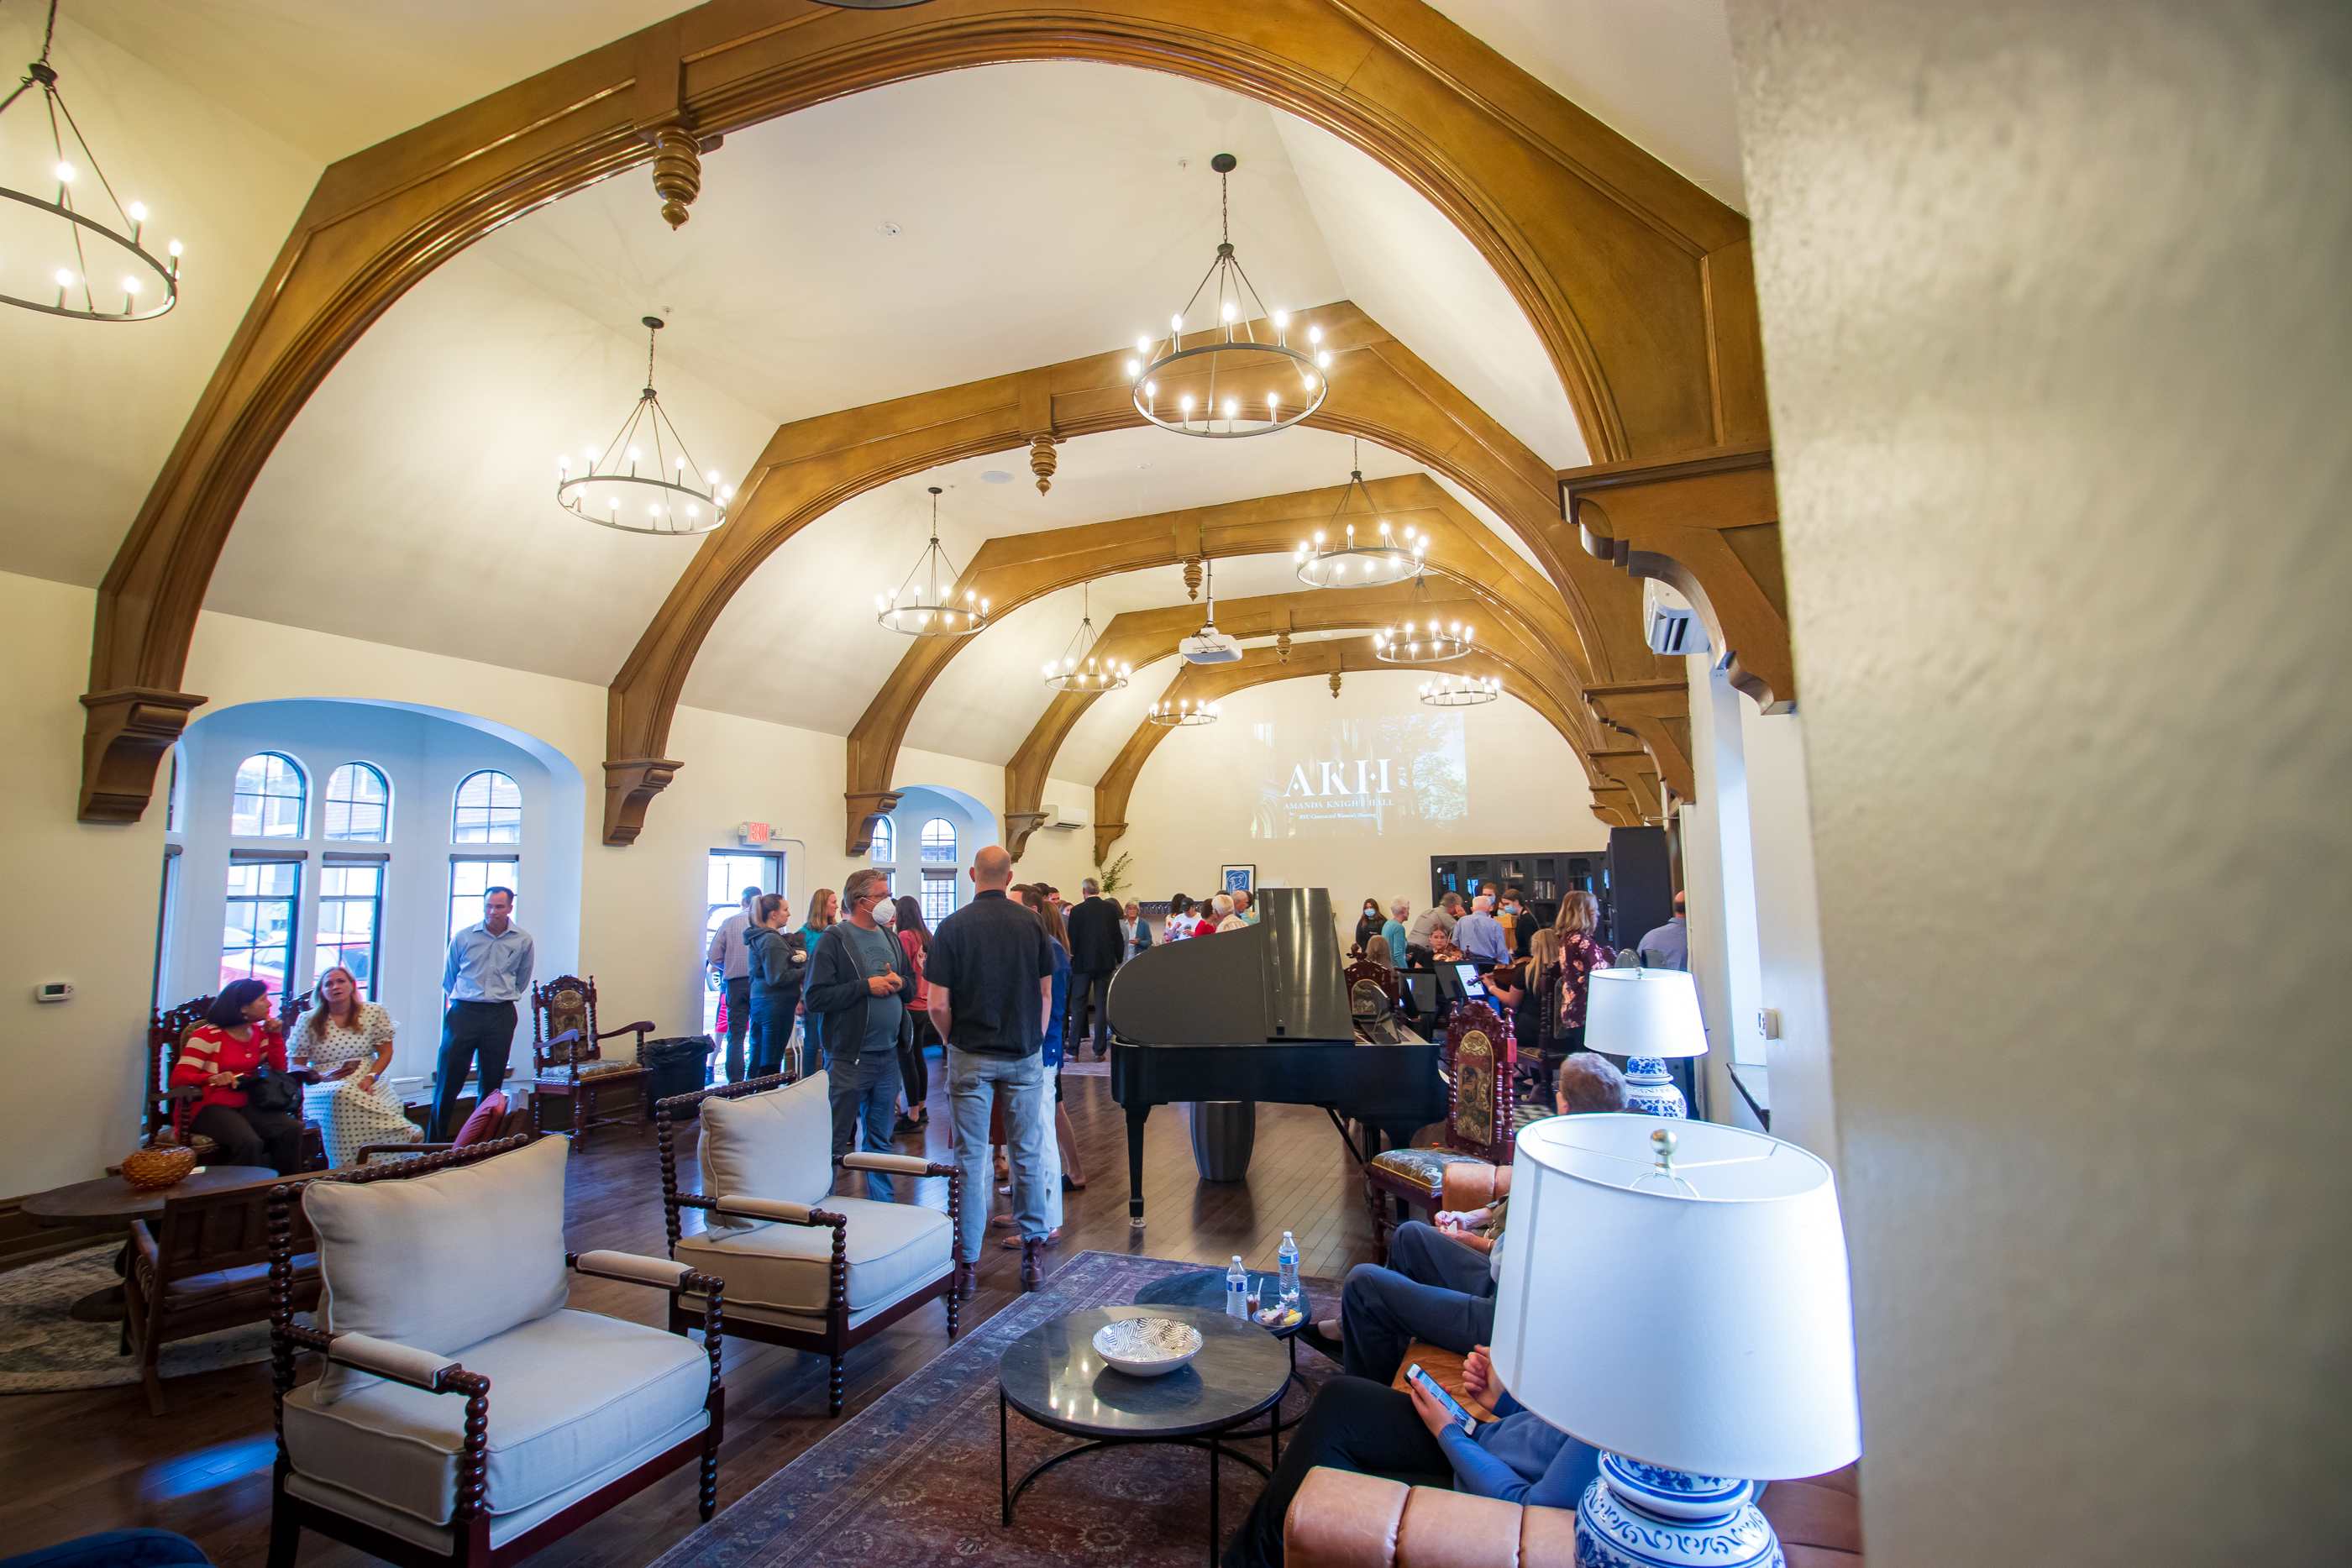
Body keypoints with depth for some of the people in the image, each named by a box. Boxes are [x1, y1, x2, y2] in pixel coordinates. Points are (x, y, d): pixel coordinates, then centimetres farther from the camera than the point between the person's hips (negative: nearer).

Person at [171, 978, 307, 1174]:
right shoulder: (208, 1035, -5)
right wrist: (213, 1079, -30)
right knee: (248, 1142, -36)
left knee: (291, 1129, -25)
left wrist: (275, 1035, 4)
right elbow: (179, 1077, -11)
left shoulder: (258, 1033, 14)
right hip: (211, 1107, -5)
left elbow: (278, 1068, 13)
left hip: (246, 1105, 5)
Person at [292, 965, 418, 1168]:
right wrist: (324, 1076, -13)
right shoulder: (309, 1022, 8)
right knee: (342, 1096, -37)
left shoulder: (374, 1013, 8)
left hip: (368, 1084, 0)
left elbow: (385, 1052, 8)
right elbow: (297, 1066, 8)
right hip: (325, 1088, 0)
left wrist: (371, 1077, -11)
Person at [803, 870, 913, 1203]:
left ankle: (883, 1208, 27)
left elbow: (911, 983, 20)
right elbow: (815, 998, -17)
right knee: (835, 1141, 2)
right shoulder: (834, 940, -8)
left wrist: (899, 983, -3)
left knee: (880, 1138, 16)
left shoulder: (889, 938, 12)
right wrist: (866, 986, -17)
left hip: (887, 1055, 6)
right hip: (848, 1058, -6)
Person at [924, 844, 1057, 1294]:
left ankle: (967, 1262, 14)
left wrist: (954, 1042, 8)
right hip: (1025, 1055, 2)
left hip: (971, 1058, -2)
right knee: (1027, 1155, 13)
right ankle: (1032, 1249, 22)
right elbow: (1046, 995, 2)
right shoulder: (1033, 923, -3)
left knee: (971, 1159, 7)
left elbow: (938, 1005, -10)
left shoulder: (953, 926, -9)